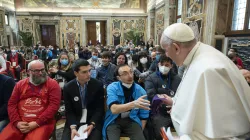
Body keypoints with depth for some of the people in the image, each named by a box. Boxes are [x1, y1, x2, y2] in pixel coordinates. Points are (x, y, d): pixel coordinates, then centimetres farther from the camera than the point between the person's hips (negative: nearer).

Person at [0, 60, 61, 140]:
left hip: (42, 122, -4)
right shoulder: (20, 84, 14)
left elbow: (54, 105, -8)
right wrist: (17, 122, -5)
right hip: (20, 122, 4)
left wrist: (36, 123, -14)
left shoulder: (52, 84, 0)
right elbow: (11, 104, 11)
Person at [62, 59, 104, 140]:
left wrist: (92, 124, -18)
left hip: (93, 121, -1)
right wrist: (73, 127, -16)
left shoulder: (98, 85, -8)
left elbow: (100, 108, -5)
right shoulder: (68, 88, -3)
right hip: (74, 122, 2)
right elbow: (69, 111, -1)